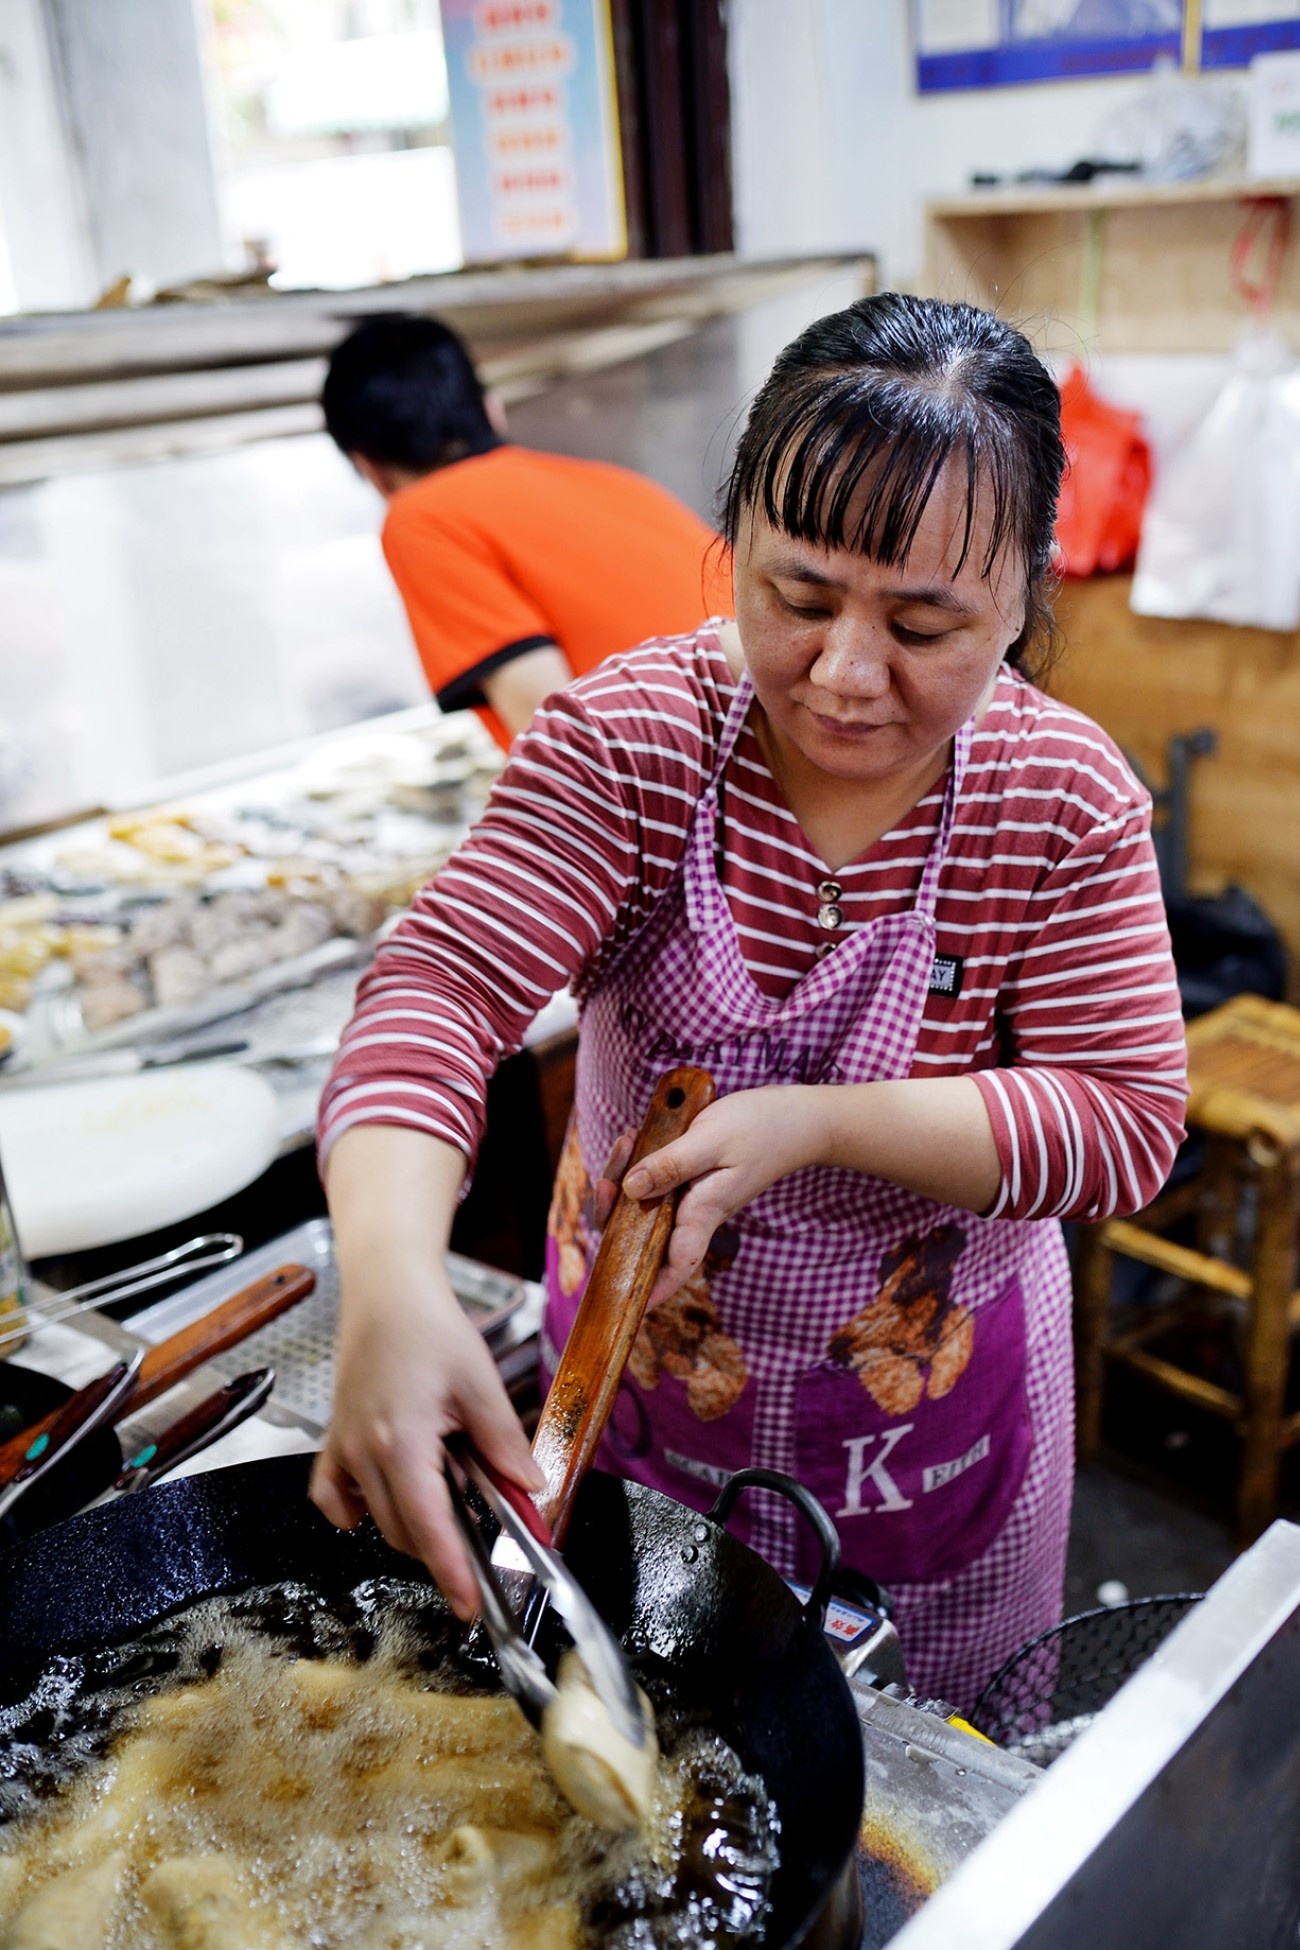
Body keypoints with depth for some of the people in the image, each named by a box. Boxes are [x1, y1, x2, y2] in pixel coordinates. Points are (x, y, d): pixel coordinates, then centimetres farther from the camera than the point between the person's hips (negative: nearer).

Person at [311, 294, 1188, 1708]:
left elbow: (1128, 1123, -17)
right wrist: (390, 1282, -46)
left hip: (935, 1422, 1)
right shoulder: (628, 739, -19)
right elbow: (442, 985, -28)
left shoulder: (1066, 799, -16)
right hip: (633, 1374, 0)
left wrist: (820, 1123, -31)